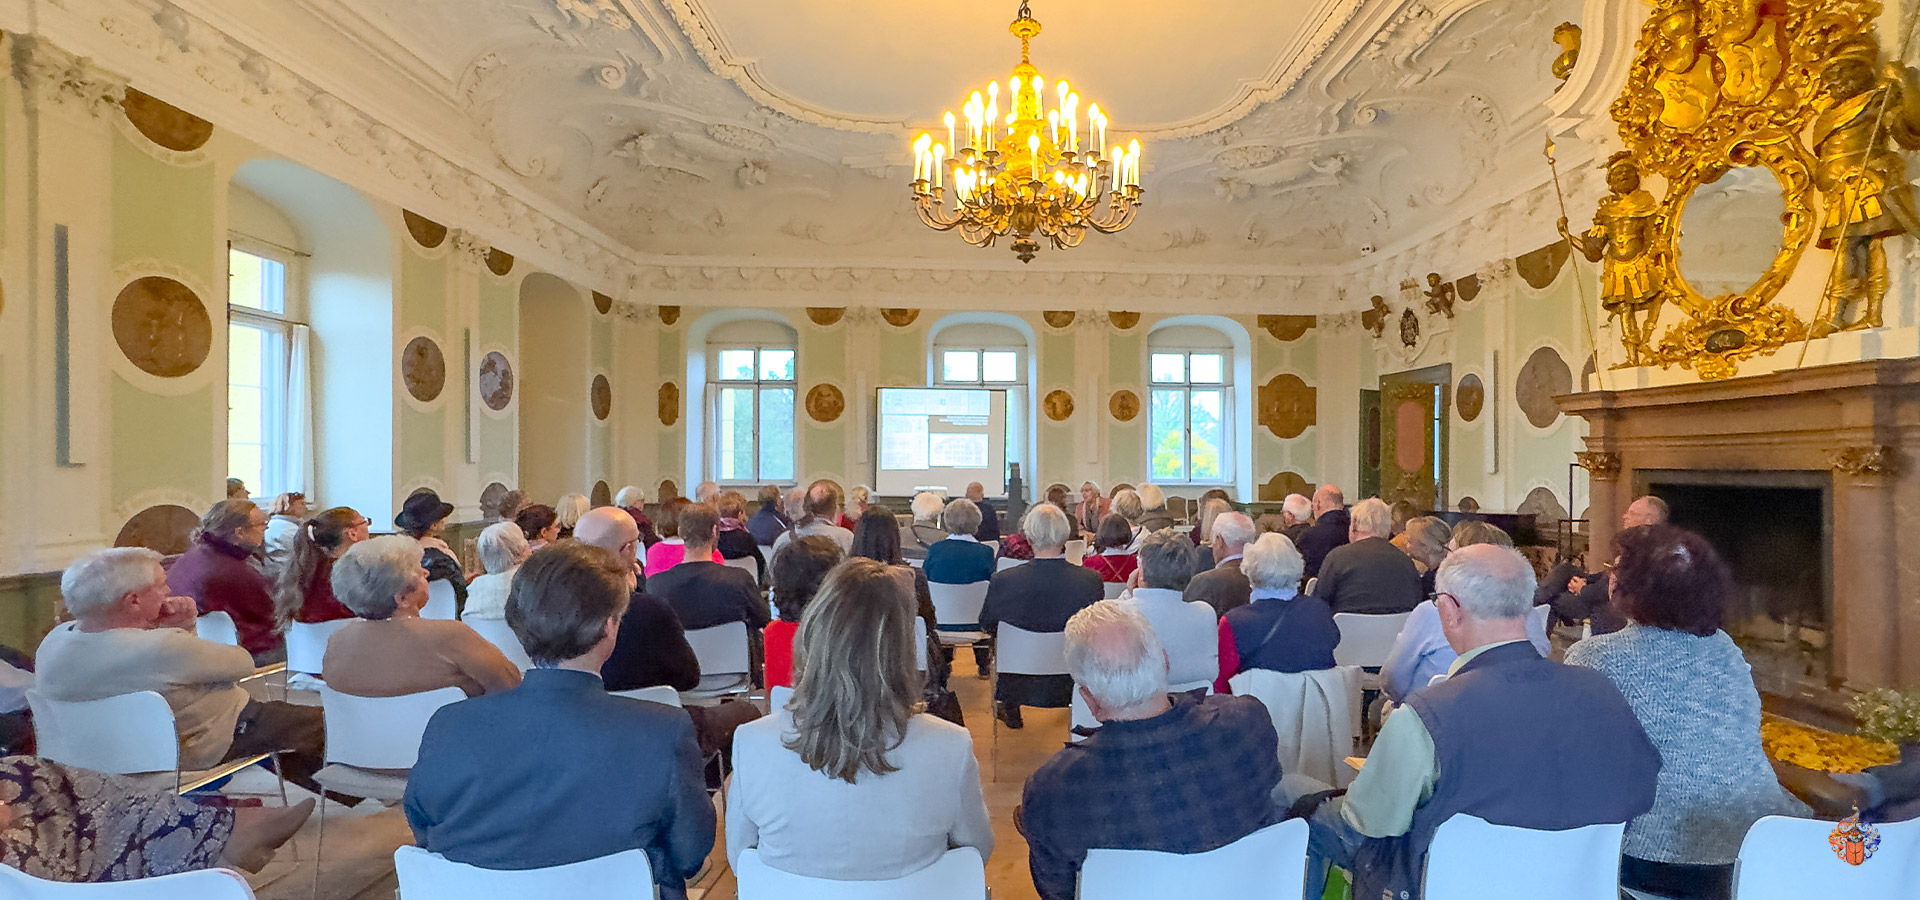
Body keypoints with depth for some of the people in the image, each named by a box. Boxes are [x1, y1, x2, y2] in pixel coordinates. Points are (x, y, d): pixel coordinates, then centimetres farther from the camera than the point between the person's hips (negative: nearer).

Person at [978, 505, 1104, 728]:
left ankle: (1010, 710, 45)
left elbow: (986, 626, -2)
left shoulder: (1002, 581, -21)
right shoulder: (1091, 580, -20)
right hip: (1072, 684, 1)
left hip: (1018, 686, 0)